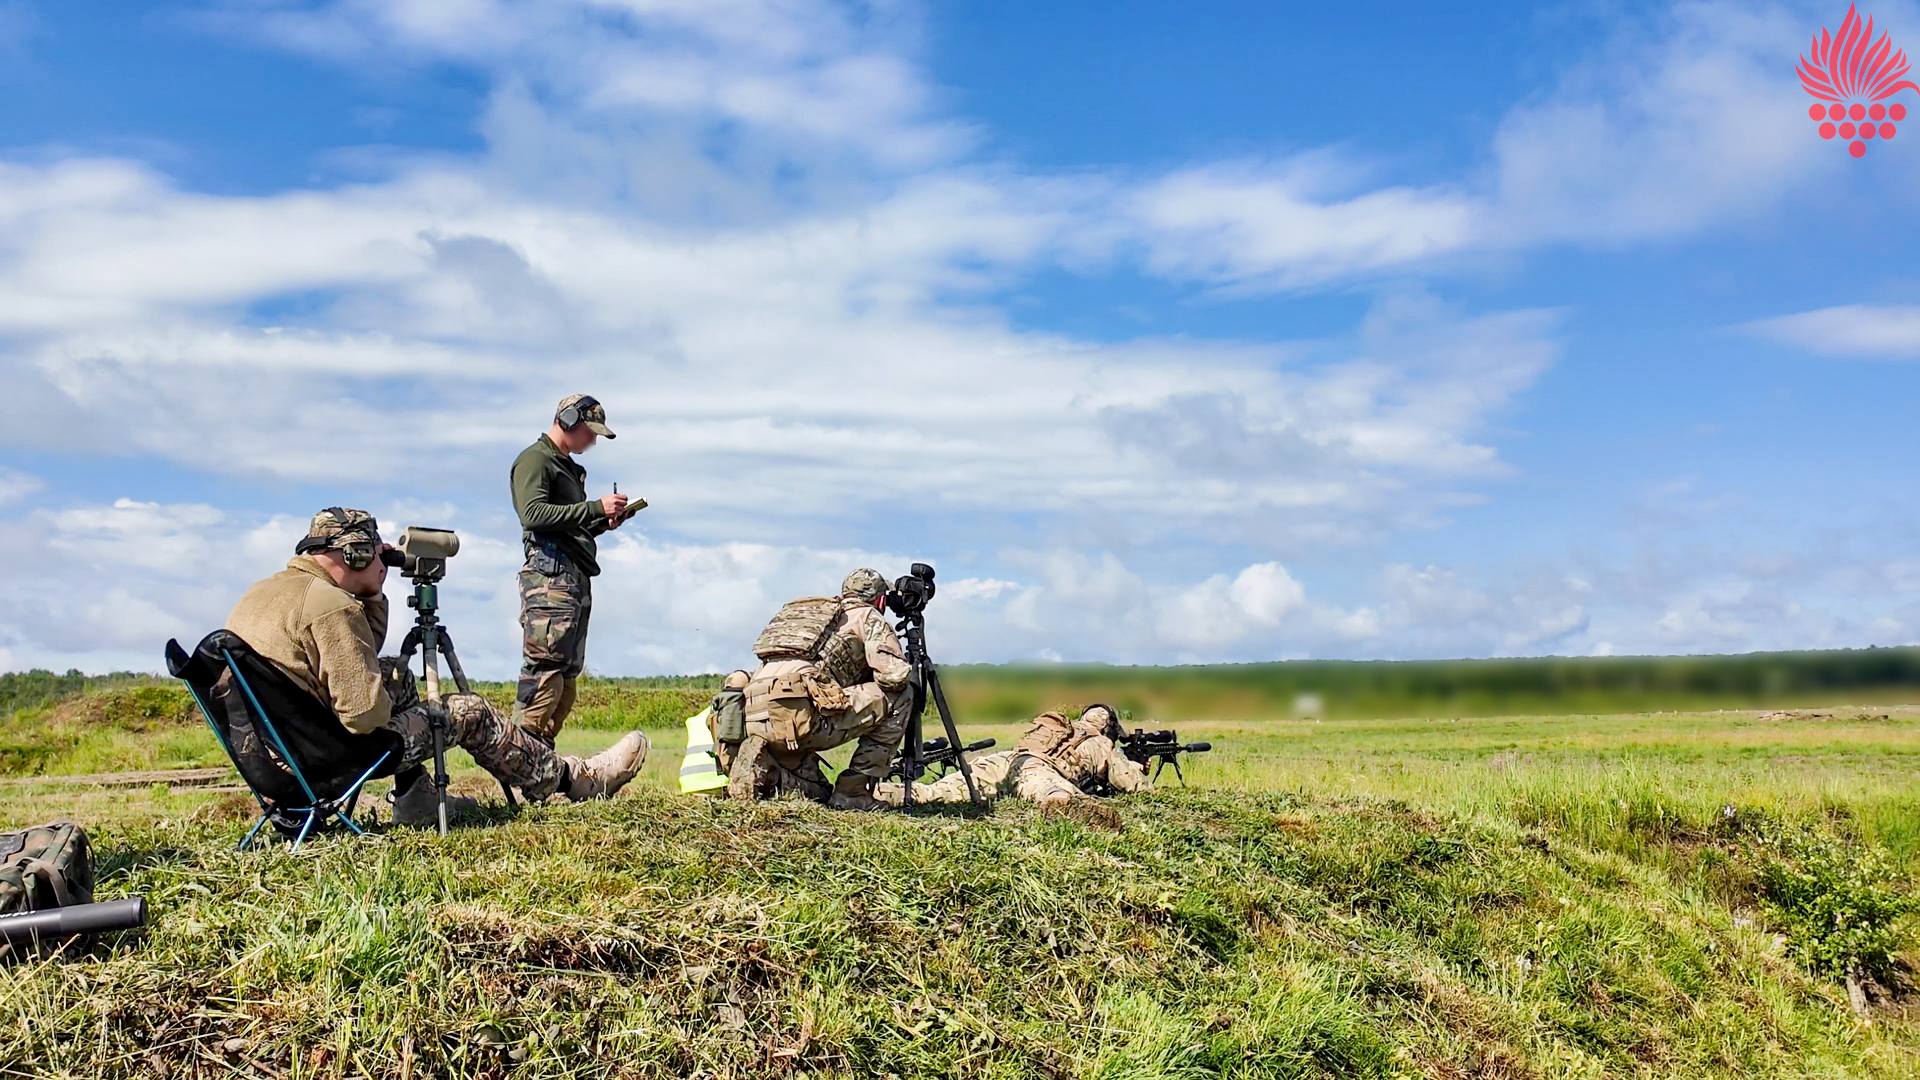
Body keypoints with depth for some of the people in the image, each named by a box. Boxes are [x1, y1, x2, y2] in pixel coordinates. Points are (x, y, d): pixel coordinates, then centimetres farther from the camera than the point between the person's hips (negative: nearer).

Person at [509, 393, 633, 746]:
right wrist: (596, 507, -16)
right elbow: (533, 514, -16)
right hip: (550, 574, -10)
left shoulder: (570, 466, 27)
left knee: (567, 675, 7)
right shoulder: (535, 459, -1)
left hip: (577, 578, 10)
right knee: (545, 670, -17)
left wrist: (606, 521, 11)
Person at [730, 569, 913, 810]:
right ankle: (852, 794, 5)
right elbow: (895, 675, 0)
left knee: (817, 793, 27)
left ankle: (761, 771, -1)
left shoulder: (801, 610, 34)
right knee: (898, 697, 7)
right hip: (802, 713, -8)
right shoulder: (866, 615, 13)